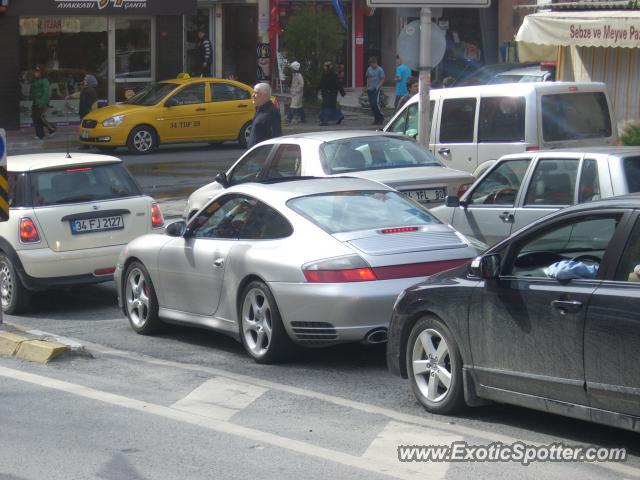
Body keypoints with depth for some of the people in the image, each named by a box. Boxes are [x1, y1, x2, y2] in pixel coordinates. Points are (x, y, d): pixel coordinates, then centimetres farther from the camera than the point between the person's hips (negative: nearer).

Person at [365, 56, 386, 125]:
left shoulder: (380, 70, -6)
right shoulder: (369, 69, 12)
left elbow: (382, 80, -6)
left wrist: (378, 86, -19)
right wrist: (367, 87, 13)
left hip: (377, 90, -6)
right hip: (370, 90, 6)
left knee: (376, 104, -15)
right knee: (372, 105, 5)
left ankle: (381, 118, -3)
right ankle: (376, 118, 14)